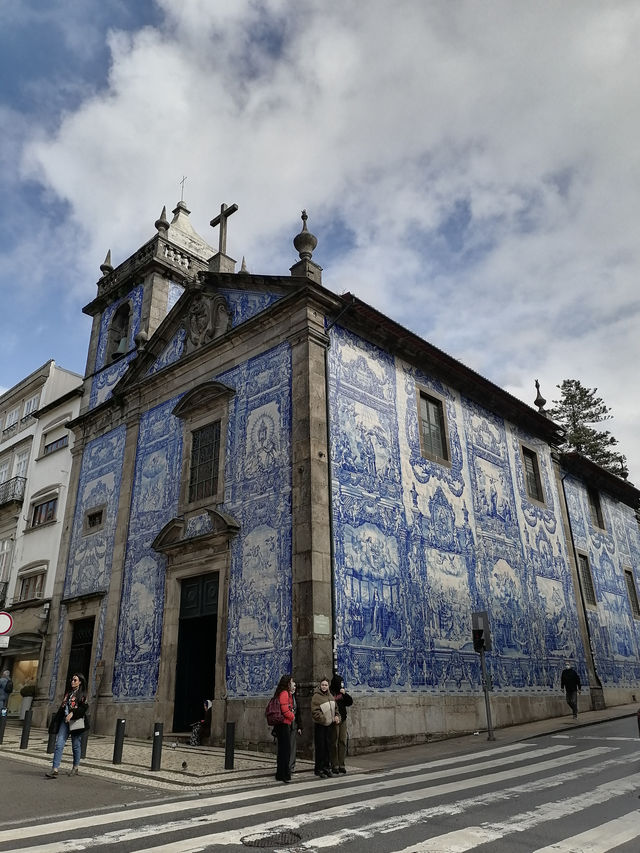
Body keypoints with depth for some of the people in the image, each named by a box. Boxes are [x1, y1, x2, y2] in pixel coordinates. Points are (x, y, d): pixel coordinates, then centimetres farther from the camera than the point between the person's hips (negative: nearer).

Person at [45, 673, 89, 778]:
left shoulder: (82, 694, -2)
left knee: (76, 745, 3)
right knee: (59, 744, -7)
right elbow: (63, 706, 20)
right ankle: (55, 769, -9)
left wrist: (72, 713, -22)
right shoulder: (68, 693, 17)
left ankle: (75, 768, 18)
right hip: (65, 720, 5)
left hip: (76, 721, -5)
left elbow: (84, 707, -12)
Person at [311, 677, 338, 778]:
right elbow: (315, 712, -18)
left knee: (328, 747, 12)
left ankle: (326, 767, 23)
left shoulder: (330, 696, 10)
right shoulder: (316, 696, -13)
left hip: (329, 725, 7)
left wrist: (337, 716, 1)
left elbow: (335, 708, 18)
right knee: (320, 747, -4)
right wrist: (324, 719, -22)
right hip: (319, 725, -7)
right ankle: (319, 769, 5)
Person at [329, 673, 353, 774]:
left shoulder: (342, 692, 11)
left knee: (343, 742, 7)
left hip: (343, 720, 6)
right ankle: (334, 765, 7)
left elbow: (350, 702, 8)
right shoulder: (330, 692, -10)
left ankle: (341, 765, 14)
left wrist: (345, 694, -6)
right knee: (334, 742, -1)